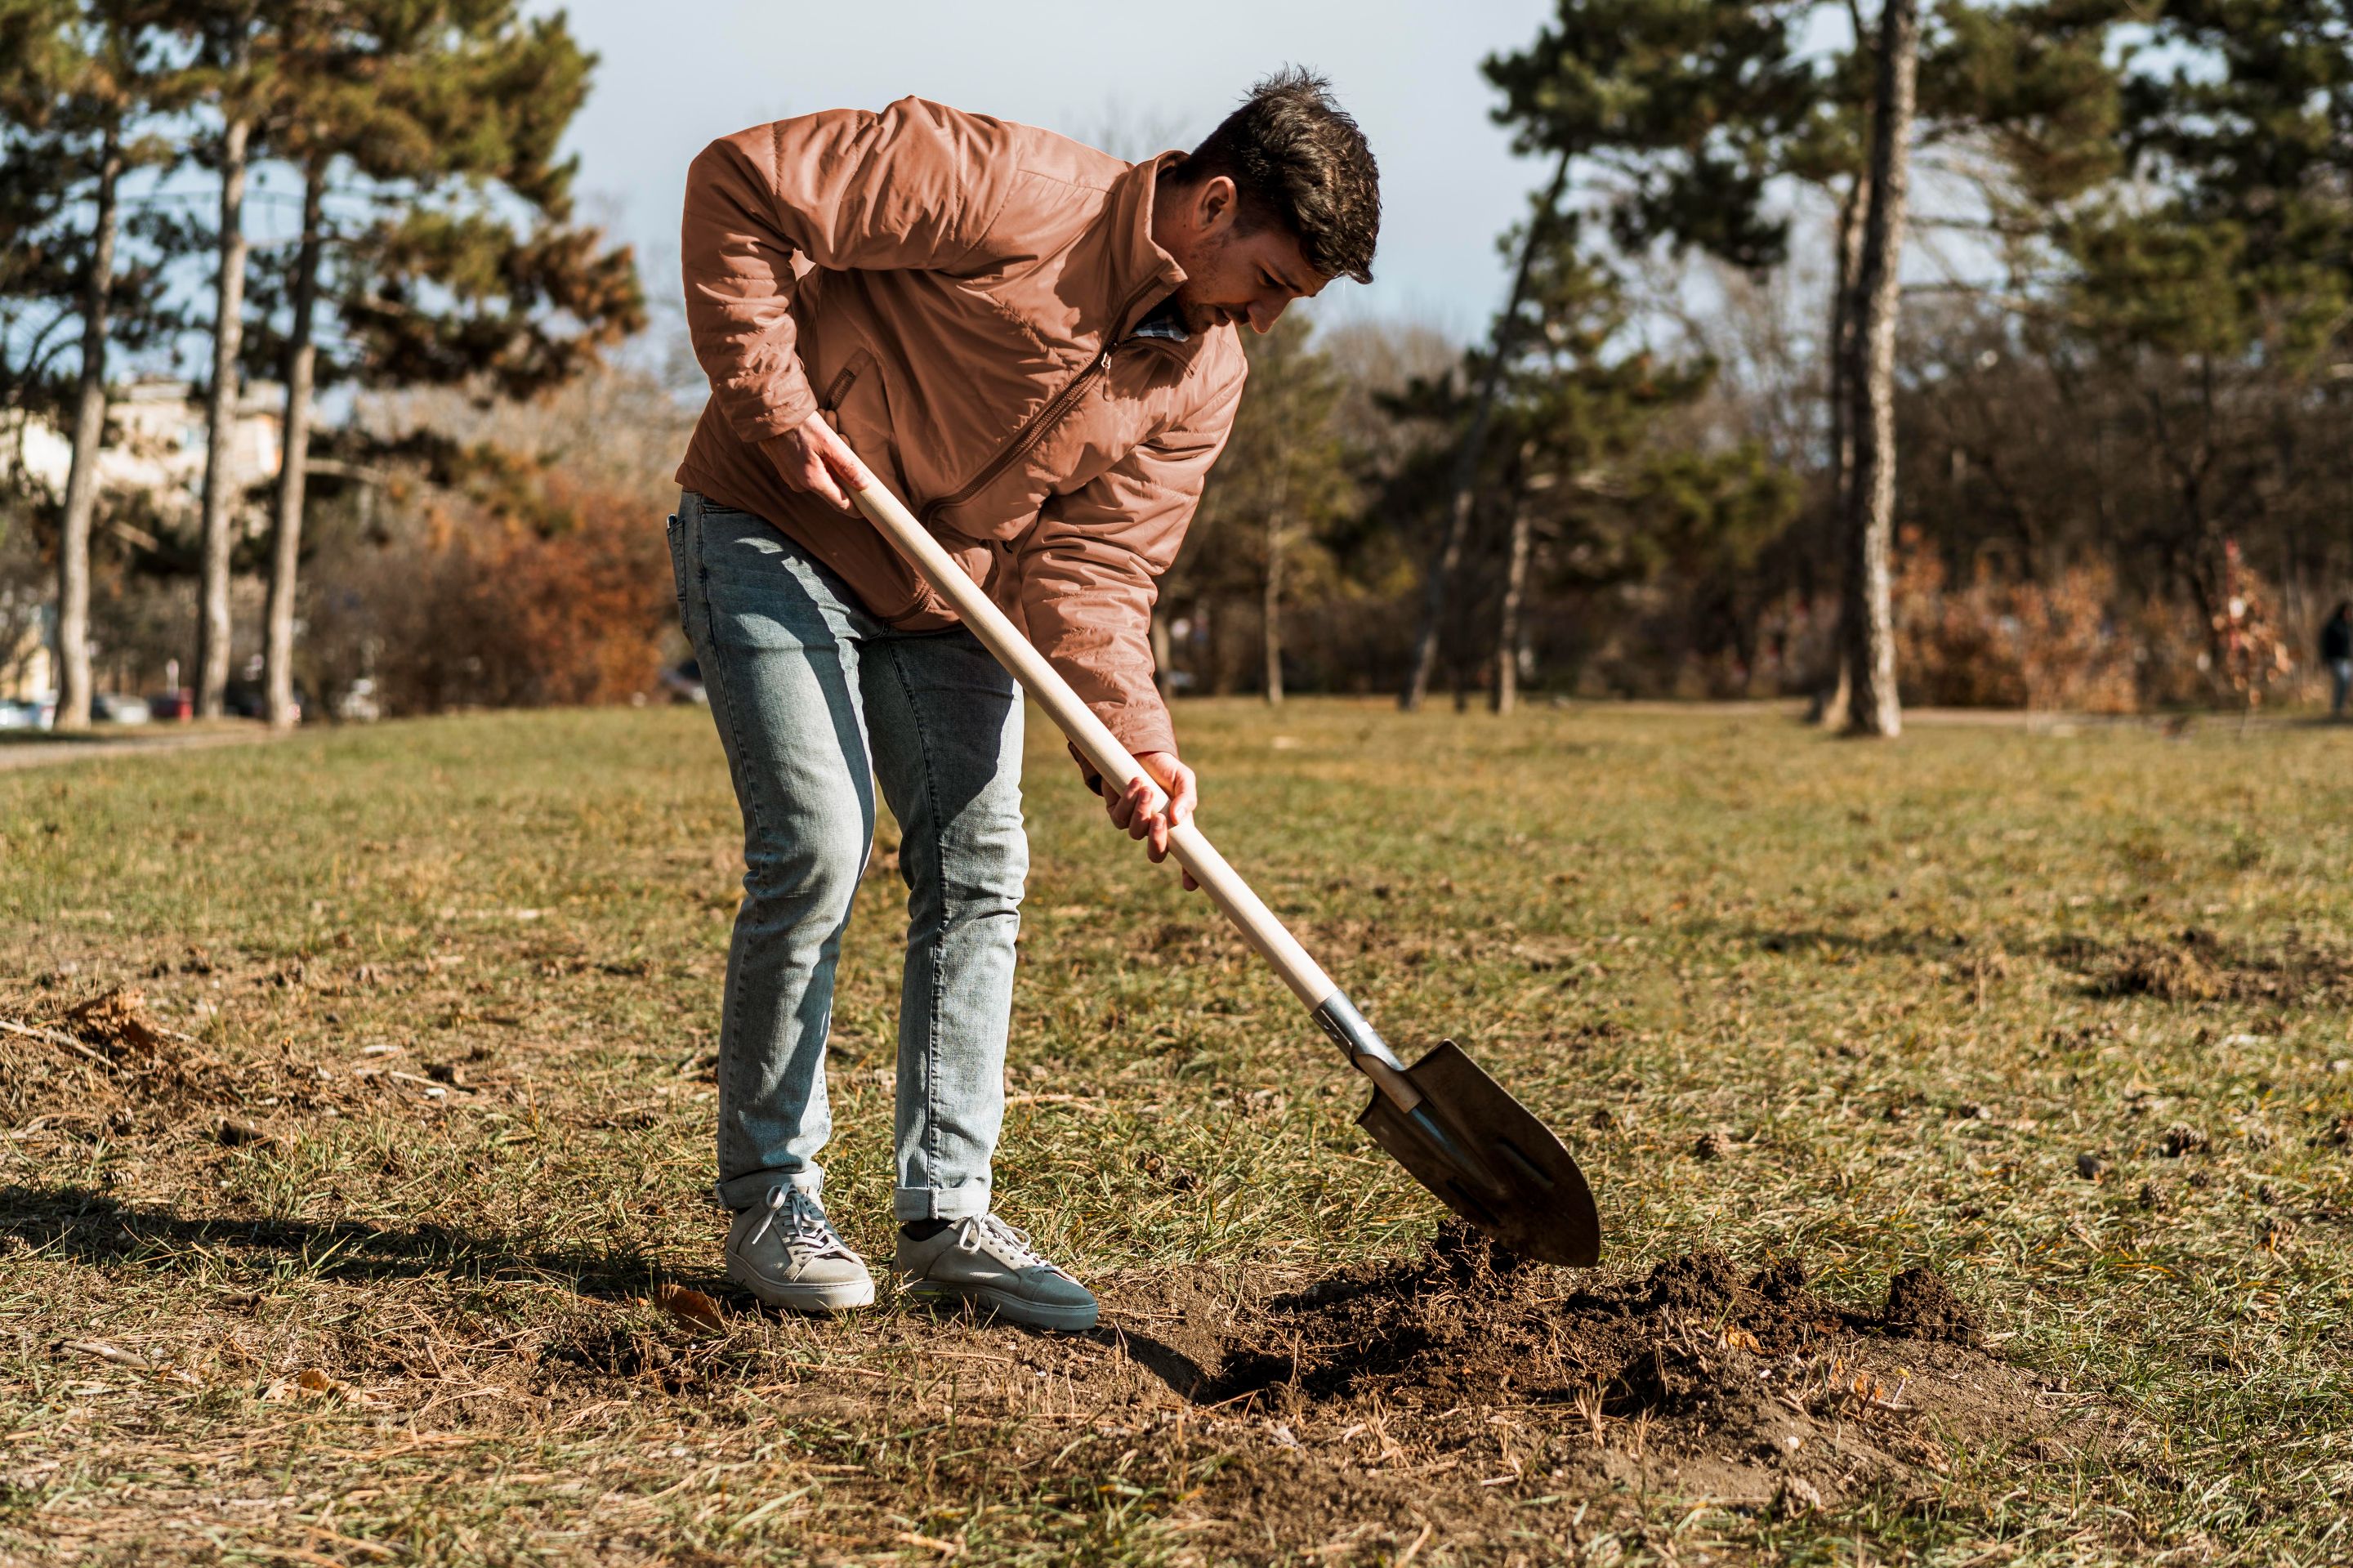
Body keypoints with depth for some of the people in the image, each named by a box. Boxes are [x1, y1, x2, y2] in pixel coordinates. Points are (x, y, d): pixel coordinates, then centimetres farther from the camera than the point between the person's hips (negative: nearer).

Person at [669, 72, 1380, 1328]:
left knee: (978, 867, 1)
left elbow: (1092, 566, -9)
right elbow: (739, 183, -25)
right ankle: (769, 1201, 1)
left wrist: (1131, 739, -25)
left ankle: (946, 1215, 10)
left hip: (944, 594, 7)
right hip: (774, 532, -7)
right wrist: (774, 398, -27)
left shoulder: (1203, 379, -5)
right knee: (816, 845, -15)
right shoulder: (1011, 190, -26)